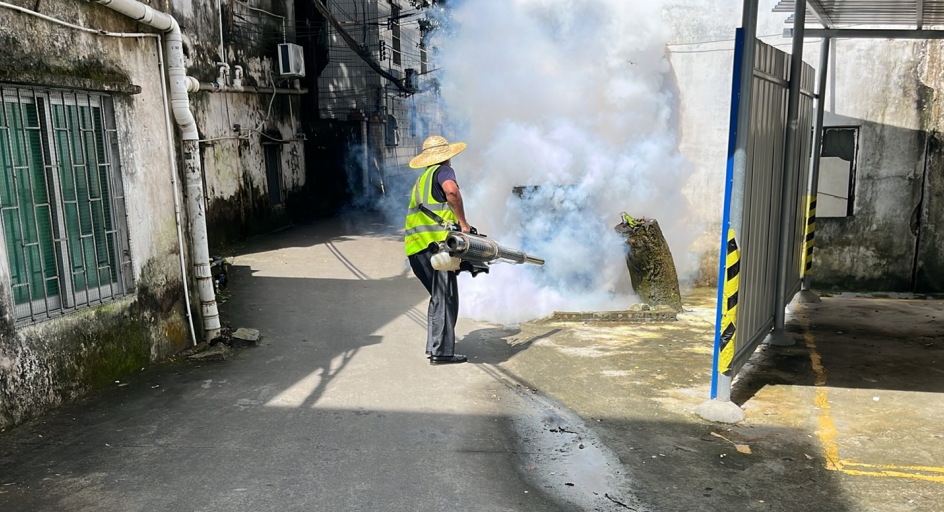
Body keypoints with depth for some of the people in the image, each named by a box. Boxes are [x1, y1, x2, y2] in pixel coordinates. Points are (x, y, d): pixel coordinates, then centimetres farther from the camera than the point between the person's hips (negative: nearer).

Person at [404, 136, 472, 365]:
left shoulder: (422, 179, 29)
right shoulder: (442, 171, 2)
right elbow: (451, 190, -22)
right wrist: (463, 222, -14)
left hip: (416, 247, 9)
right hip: (434, 243, -9)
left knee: (439, 297, 19)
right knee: (445, 298, -4)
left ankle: (434, 346, 23)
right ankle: (442, 351, -3)